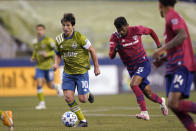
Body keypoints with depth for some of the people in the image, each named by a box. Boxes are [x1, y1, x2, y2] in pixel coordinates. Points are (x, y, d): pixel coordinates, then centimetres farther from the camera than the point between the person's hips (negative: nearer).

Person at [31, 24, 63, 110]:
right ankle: (42, 103, -6)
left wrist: (47, 54, -23)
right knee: (39, 83, -12)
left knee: (50, 86, 3)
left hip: (49, 66, -4)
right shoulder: (35, 42, 7)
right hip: (39, 66, 4)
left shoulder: (49, 41, -10)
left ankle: (57, 87, 41)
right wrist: (33, 57, 4)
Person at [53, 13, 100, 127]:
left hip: (82, 72, -4)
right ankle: (83, 121, 5)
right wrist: (57, 64, -6)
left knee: (82, 99, -6)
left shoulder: (79, 37, -14)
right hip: (68, 73, 4)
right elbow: (58, 54, 15)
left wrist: (96, 67, -1)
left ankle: (88, 95, 33)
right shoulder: (59, 40, 0)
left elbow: (92, 50, -5)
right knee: (68, 98, -10)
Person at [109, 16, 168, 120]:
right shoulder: (115, 37, -9)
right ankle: (161, 101, 39)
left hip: (143, 64, -3)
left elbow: (151, 31, 9)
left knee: (134, 84, -27)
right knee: (148, 93, 5)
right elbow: (111, 56, -18)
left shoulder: (136, 30, -12)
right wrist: (115, 49, -39)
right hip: (131, 68, 3)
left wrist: (159, 45, 10)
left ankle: (144, 112, -29)